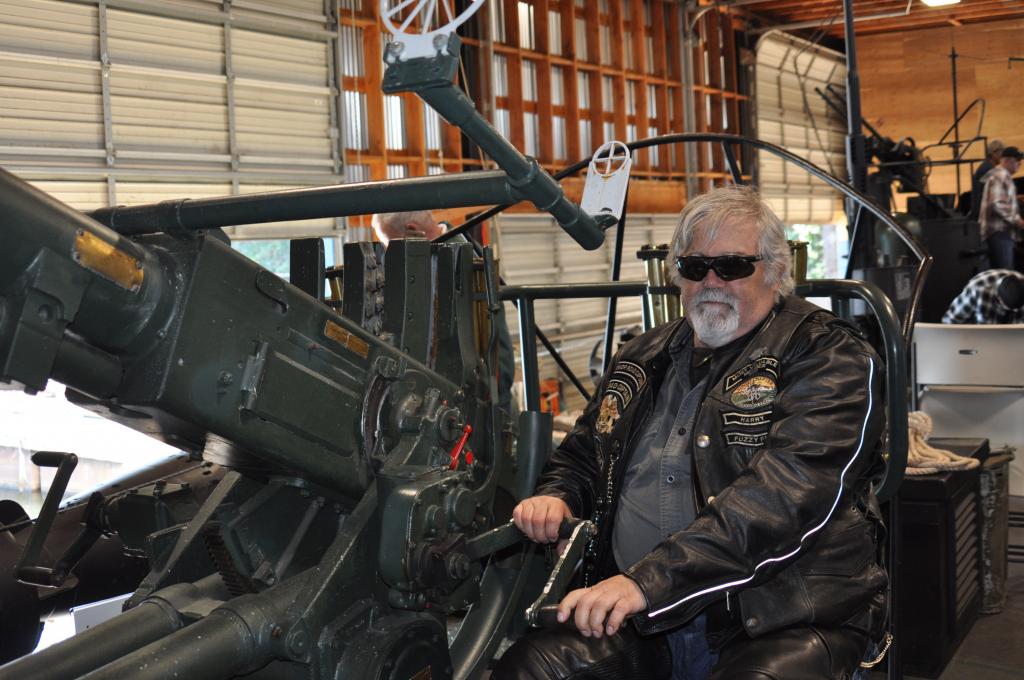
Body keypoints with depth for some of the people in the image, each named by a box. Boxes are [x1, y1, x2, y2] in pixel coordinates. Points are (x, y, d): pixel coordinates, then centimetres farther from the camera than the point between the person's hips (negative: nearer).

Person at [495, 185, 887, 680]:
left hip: (781, 624, -4)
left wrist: (647, 581, -26)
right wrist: (556, 497, 4)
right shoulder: (644, 357, 18)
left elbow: (784, 493, -17)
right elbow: (580, 455, 30)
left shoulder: (828, 358, -1)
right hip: (637, 619, 4)